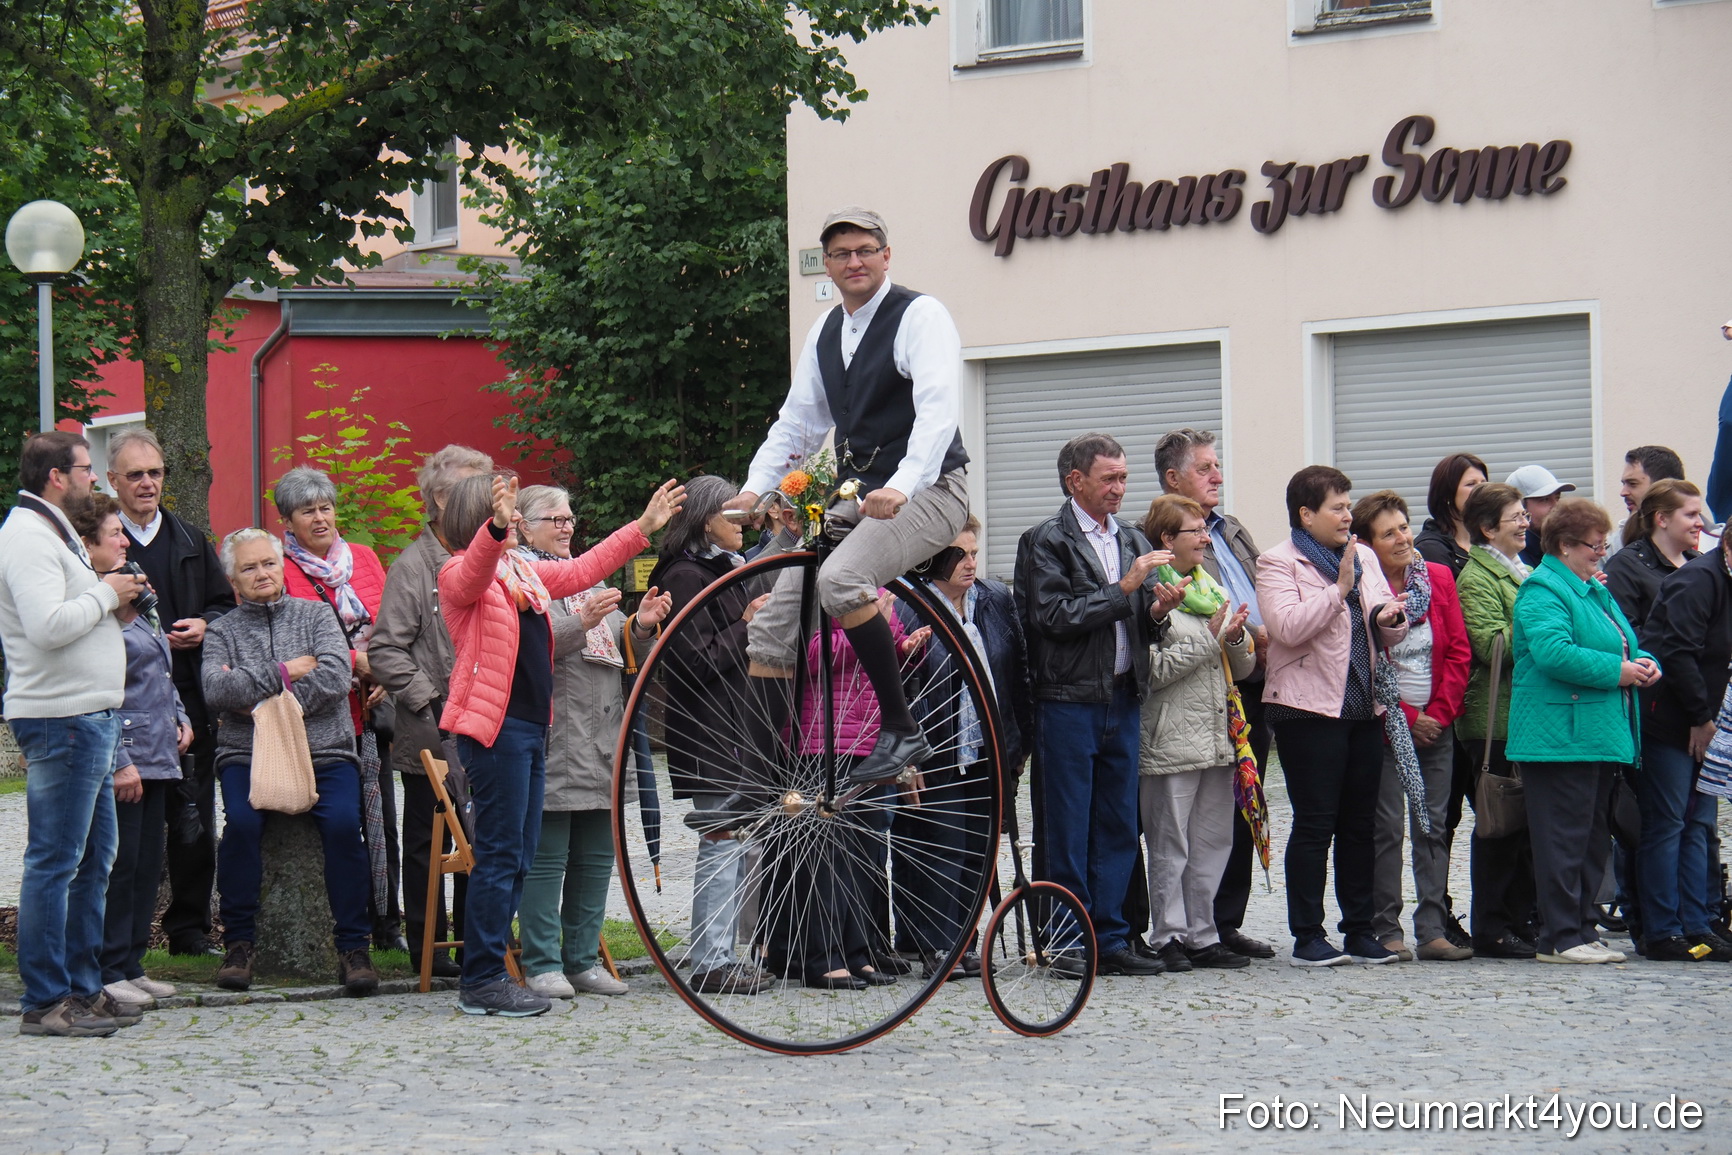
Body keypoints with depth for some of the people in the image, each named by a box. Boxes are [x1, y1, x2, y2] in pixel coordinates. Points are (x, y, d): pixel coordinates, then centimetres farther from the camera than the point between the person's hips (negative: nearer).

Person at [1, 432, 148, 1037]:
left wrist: (112, 602, 7)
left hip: (89, 717, 11)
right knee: (55, 862, -8)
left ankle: (82, 988, 20)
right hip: (60, 717, -11)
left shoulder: (54, 533, 21)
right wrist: (105, 594, -11)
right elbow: (49, 625, -25)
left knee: (94, 859, 14)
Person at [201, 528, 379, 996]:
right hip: (246, 754, 0)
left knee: (343, 822, -27)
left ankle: (353, 947, -20)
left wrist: (262, 702, -7)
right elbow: (216, 689, -7)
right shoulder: (222, 631, 13)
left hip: (323, 751, 0)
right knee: (242, 822, -29)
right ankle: (239, 942, -15)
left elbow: (337, 677, -5)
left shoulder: (314, 615, 12)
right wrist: (282, 674, -9)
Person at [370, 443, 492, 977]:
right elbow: (385, 650, -10)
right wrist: (430, 698, -15)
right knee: (428, 841, 4)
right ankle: (428, 947, 10)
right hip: (432, 735, -5)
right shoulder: (413, 567, -6)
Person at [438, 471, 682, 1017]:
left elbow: (583, 569, 28)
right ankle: (481, 982, -6)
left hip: (530, 726, 9)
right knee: (500, 854, -9)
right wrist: (497, 527, -49)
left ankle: (485, 975, 15)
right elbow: (476, 573, -31)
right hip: (494, 726, -9)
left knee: (517, 858, 10)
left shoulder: (526, 573, 18)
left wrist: (644, 526, 29)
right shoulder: (460, 574, -8)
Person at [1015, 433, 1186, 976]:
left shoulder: (1133, 540, 16)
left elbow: (1140, 625, 16)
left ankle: (1110, 938, 12)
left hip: (1122, 700, 6)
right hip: (1069, 702, -6)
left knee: (1119, 827, 7)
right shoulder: (1047, 541, -4)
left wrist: (1158, 610, -6)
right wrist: (1124, 588, -16)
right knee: (1069, 831, -1)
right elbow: (1056, 616, -15)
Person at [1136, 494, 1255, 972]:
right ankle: (1168, 938, 4)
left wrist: (1236, 637, -3)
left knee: (1212, 843, 8)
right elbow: (1153, 669, -16)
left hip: (1216, 739, 7)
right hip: (1171, 743, -7)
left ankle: (1200, 936, 14)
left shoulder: (1213, 589, 17)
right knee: (1170, 847, -2)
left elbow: (1244, 668, 19)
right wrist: (1210, 638, -13)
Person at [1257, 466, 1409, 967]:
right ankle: (1307, 938, -1)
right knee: (1315, 823, -5)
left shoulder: (1364, 558, 16)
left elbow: (1390, 636, 15)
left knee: (1360, 824, 9)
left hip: (1363, 709, 6)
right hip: (1310, 707, -6)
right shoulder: (1279, 563, -2)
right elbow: (1287, 626, -19)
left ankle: (1359, 930, 15)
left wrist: (1389, 618, -7)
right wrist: (1338, 589, -19)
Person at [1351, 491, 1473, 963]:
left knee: (1434, 827, 3)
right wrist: (1405, 717, -8)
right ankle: (1386, 931, 1)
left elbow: (1459, 652, 6)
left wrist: (1440, 712, -4)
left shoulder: (1439, 578, 5)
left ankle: (1433, 931, 5)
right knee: (1387, 827, -3)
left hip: (1436, 724, 4)